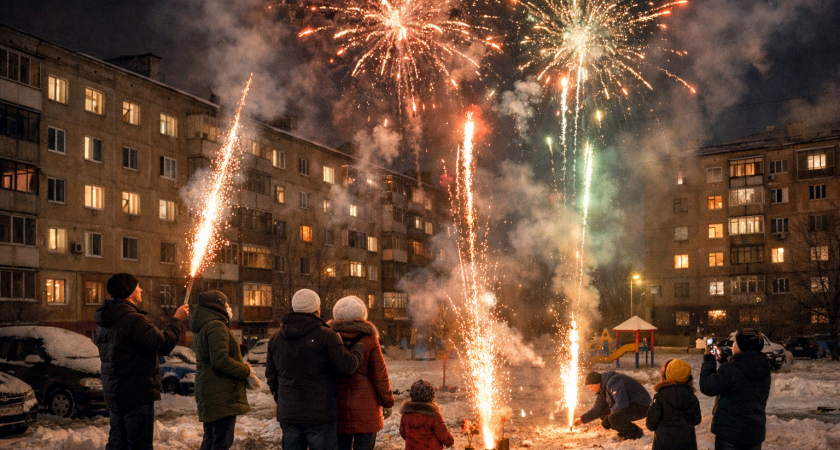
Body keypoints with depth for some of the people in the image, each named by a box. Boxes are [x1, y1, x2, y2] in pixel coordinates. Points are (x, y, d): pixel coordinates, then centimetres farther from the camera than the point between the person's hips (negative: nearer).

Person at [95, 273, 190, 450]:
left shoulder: (104, 322, 11)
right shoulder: (132, 319, -20)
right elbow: (163, 345, -23)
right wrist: (178, 321, -9)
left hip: (114, 394, 9)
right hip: (137, 395, -9)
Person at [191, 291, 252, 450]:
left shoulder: (202, 327, 18)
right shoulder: (217, 326, -14)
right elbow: (220, 360, -23)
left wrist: (241, 366, 10)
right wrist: (245, 370, -9)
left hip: (208, 392, 10)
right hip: (221, 395, -10)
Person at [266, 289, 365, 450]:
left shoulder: (277, 338, 9)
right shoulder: (325, 336, -11)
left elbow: (271, 375, 15)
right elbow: (346, 366, -14)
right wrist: (359, 348, 4)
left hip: (288, 413, 6)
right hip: (319, 414, -5)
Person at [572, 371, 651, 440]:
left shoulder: (613, 382, -24)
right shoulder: (601, 390, 8)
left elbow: (622, 403, -32)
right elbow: (597, 410, 12)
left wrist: (612, 411, -13)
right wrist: (582, 419, 2)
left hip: (641, 406, -10)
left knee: (613, 418, -28)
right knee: (604, 413, 4)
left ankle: (637, 434, -7)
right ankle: (625, 432, 12)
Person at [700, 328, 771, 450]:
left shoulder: (730, 369, -21)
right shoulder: (763, 368, 3)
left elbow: (707, 387, -14)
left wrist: (708, 360, -5)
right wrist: (723, 360, 18)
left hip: (729, 432, -6)